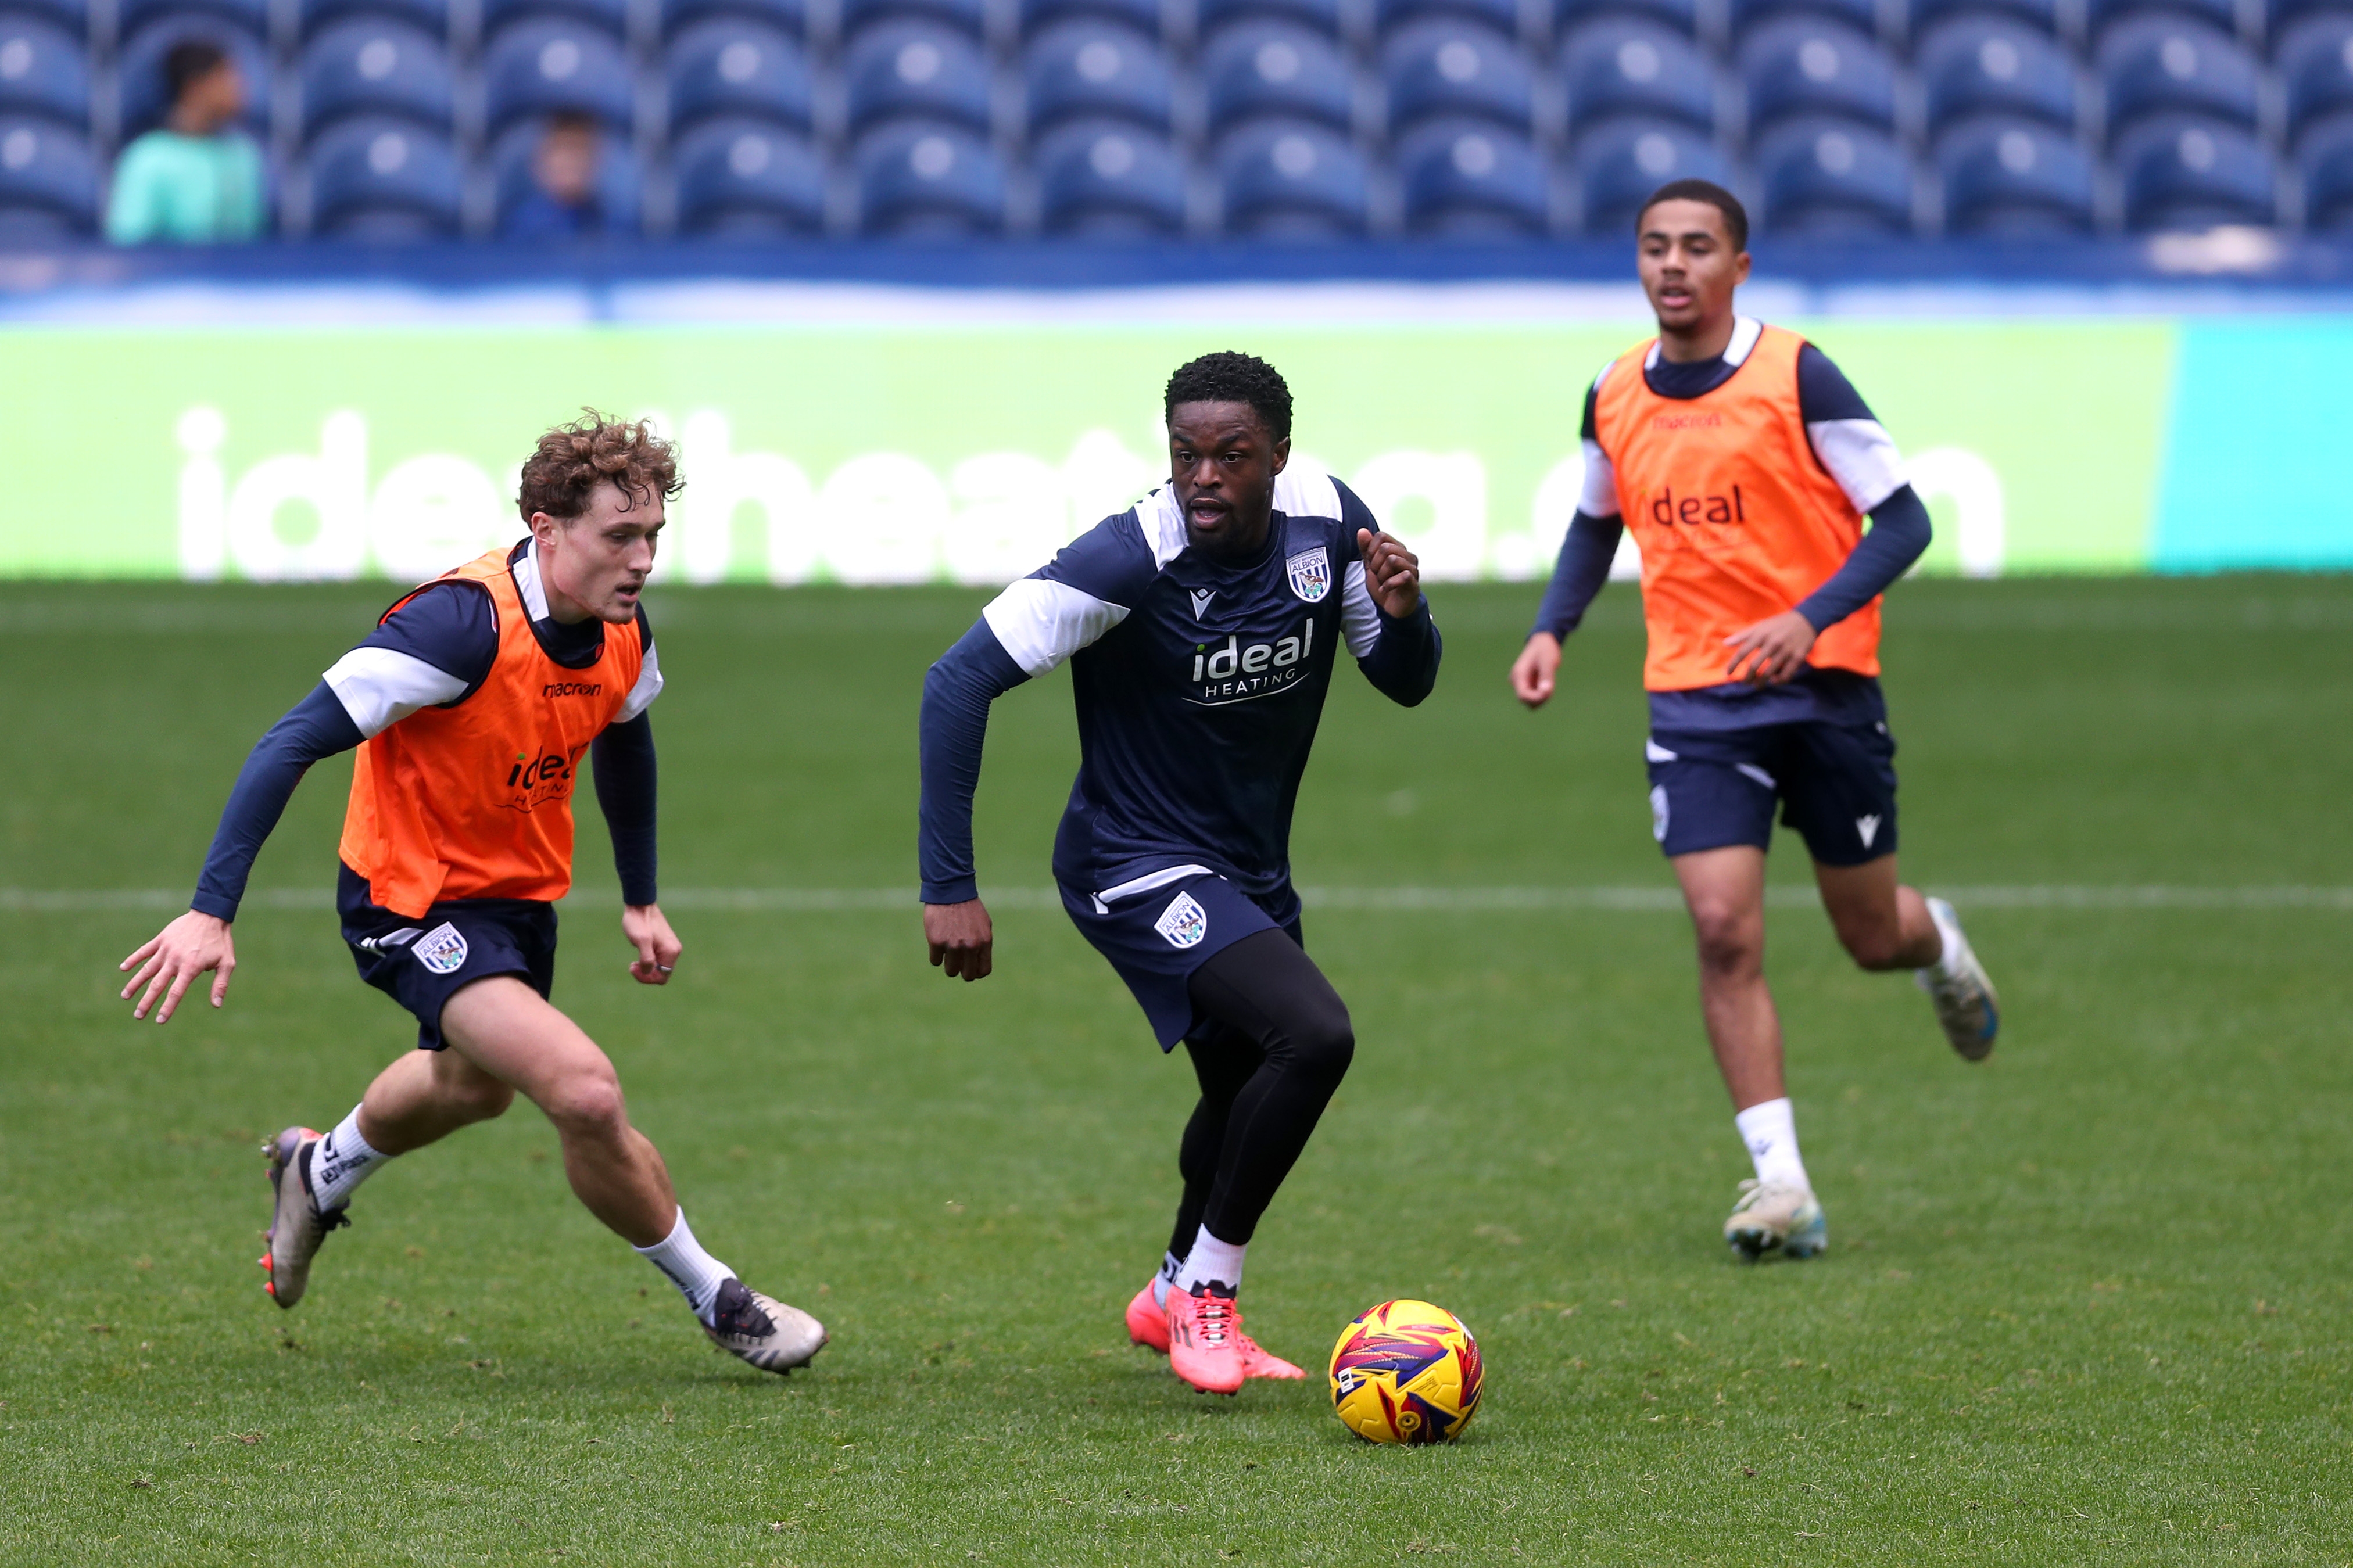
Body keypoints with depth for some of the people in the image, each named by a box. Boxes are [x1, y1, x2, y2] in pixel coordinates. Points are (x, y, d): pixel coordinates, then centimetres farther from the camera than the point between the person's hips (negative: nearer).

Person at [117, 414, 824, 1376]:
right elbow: (294, 744, -31)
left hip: (519, 890, 8)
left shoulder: (621, 632, -8)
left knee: (474, 1083, 32)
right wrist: (212, 911, -36)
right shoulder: (464, 625, -31)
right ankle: (716, 1302, -4)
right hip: (414, 899, -8)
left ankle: (321, 1173, 64)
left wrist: (641, 900, 21)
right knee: (586, 1093, -25)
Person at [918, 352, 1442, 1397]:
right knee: (1314, 1035, -26)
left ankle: (1175, 1299, 51)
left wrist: (1401, 612, -22)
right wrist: (949, 887, -29)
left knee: (1252, 1095, 23)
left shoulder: (1329, 521, -10)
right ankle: (1207, 1292, -7)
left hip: (1251, 869, 7)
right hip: (1137, 868, -7)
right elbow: (959, 682, -26)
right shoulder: (1130, 560, -27)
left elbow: (1405, 684, 2)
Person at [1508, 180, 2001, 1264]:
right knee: (1725, 932, -13)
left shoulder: (1796, 378, -10)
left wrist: (1808, 619, -23)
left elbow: (1902, 521, -9)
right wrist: (1552, 629, 4)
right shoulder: (1614, 396, 4)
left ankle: (1937, 944, 48)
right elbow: (1596, 523, 21)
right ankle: (1782, 1187, -11)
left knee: (1873, 936, 9)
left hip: (1824, 687, -2)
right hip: (1693, 701, 2)